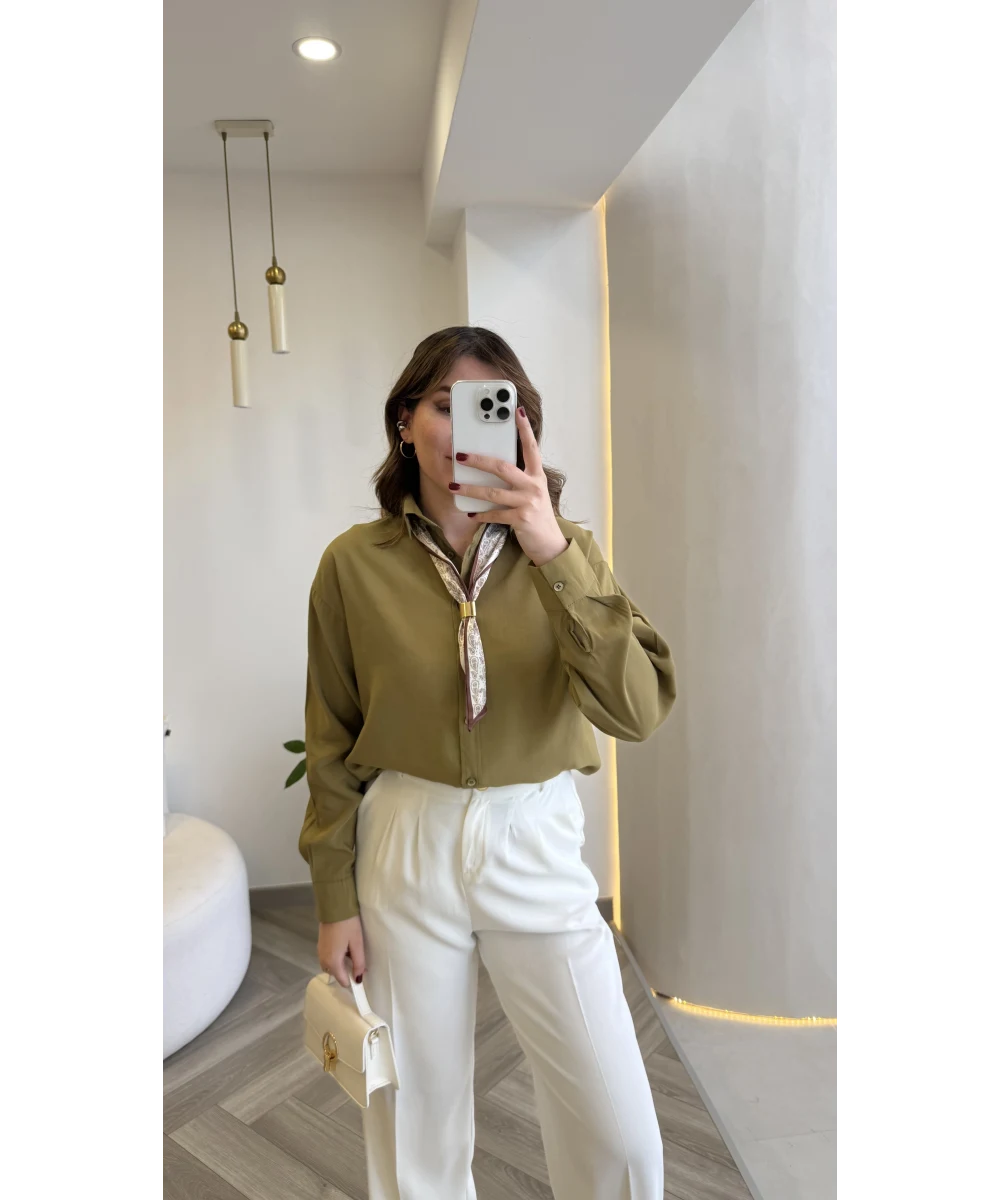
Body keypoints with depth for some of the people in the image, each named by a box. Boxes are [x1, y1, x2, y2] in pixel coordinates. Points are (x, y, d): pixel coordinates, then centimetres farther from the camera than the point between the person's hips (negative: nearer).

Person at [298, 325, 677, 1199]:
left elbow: (637, 711, -19)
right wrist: (334, 899, 4)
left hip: (539, 849, 1)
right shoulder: (355, 564, -5)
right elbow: (332, 744, 2)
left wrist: (555, 556, -29)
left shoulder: (565, 551, -4)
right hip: (405, 850, 0)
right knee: (417, 1123, 16)